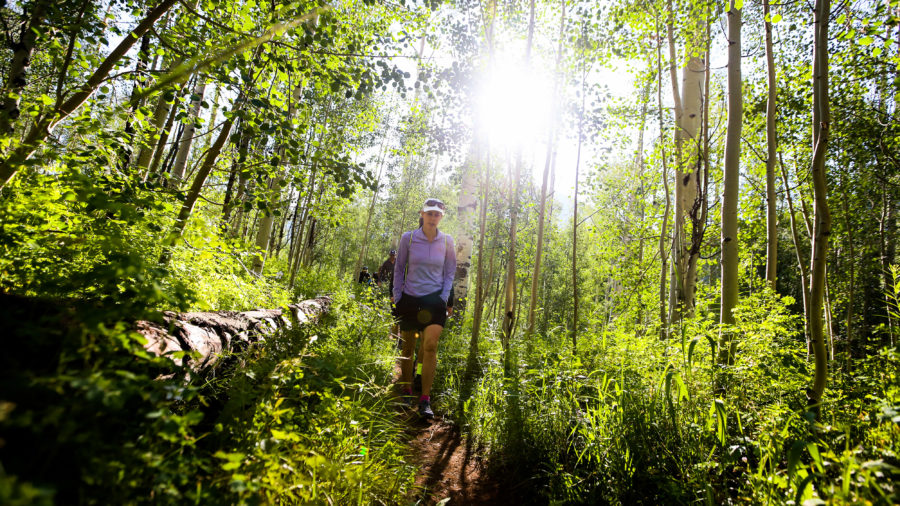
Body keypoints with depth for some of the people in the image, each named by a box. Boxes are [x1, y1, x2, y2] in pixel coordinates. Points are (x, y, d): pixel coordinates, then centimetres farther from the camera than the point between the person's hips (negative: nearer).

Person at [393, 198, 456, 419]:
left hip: (434, 299, 0)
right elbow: (399, 269, 6)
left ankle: (425, 400, -8)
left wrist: (445, 298, 0)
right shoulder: (408, 238, -2)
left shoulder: (447, 241, 1)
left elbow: (450, 272, 9)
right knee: (408, 346, 10)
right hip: (410, 299, 1)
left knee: (430, 346, -14)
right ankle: (406, 391, 29)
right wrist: (397, 296, 2)